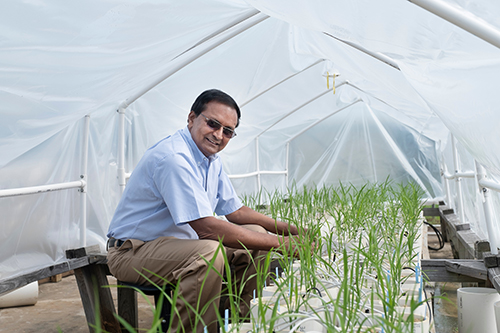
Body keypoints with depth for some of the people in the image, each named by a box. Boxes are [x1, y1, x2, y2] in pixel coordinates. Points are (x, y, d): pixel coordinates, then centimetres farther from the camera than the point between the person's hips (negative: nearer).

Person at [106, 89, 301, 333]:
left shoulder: (211, 159, 5)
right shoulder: (174, 157, -27)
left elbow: (235, 211, 10)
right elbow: (207, 228, -32)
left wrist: (287, 229, -1)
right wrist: (281, 243, -27)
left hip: (180, 241, 10)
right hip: (133, 250, -9)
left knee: (256, 233, 2)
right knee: (208, 253, -36)